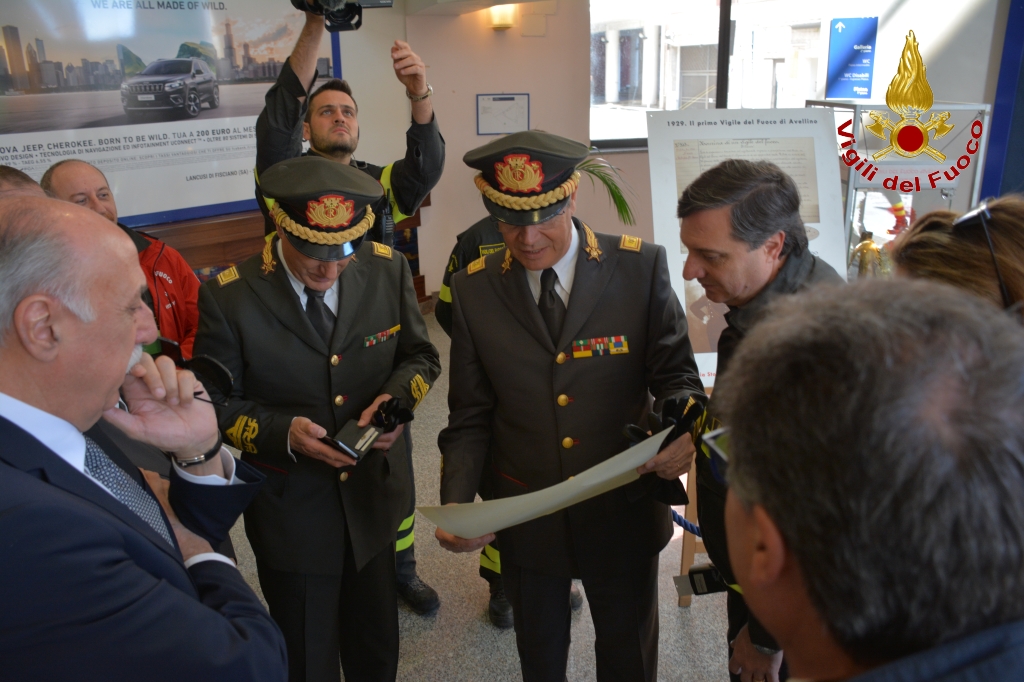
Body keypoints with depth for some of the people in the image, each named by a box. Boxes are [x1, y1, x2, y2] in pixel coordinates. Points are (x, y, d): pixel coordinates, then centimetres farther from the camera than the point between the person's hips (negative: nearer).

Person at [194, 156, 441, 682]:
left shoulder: (388, 270, -9)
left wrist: (397, 396, -17)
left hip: (374, 498, 3)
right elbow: (218, 409, -8)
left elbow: (419, 356, 4)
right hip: (290, 513, -3)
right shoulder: (227, 297, -18)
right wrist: (284, 433, -26)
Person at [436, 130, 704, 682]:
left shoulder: (640, 267, -13)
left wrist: (682, 430, -31)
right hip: (526, 522, 2)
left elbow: (674, 373, -8)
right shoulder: (473, 289, -8)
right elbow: (470, 418, -4)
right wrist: (456, 506, -19)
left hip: (623, 515, -1)